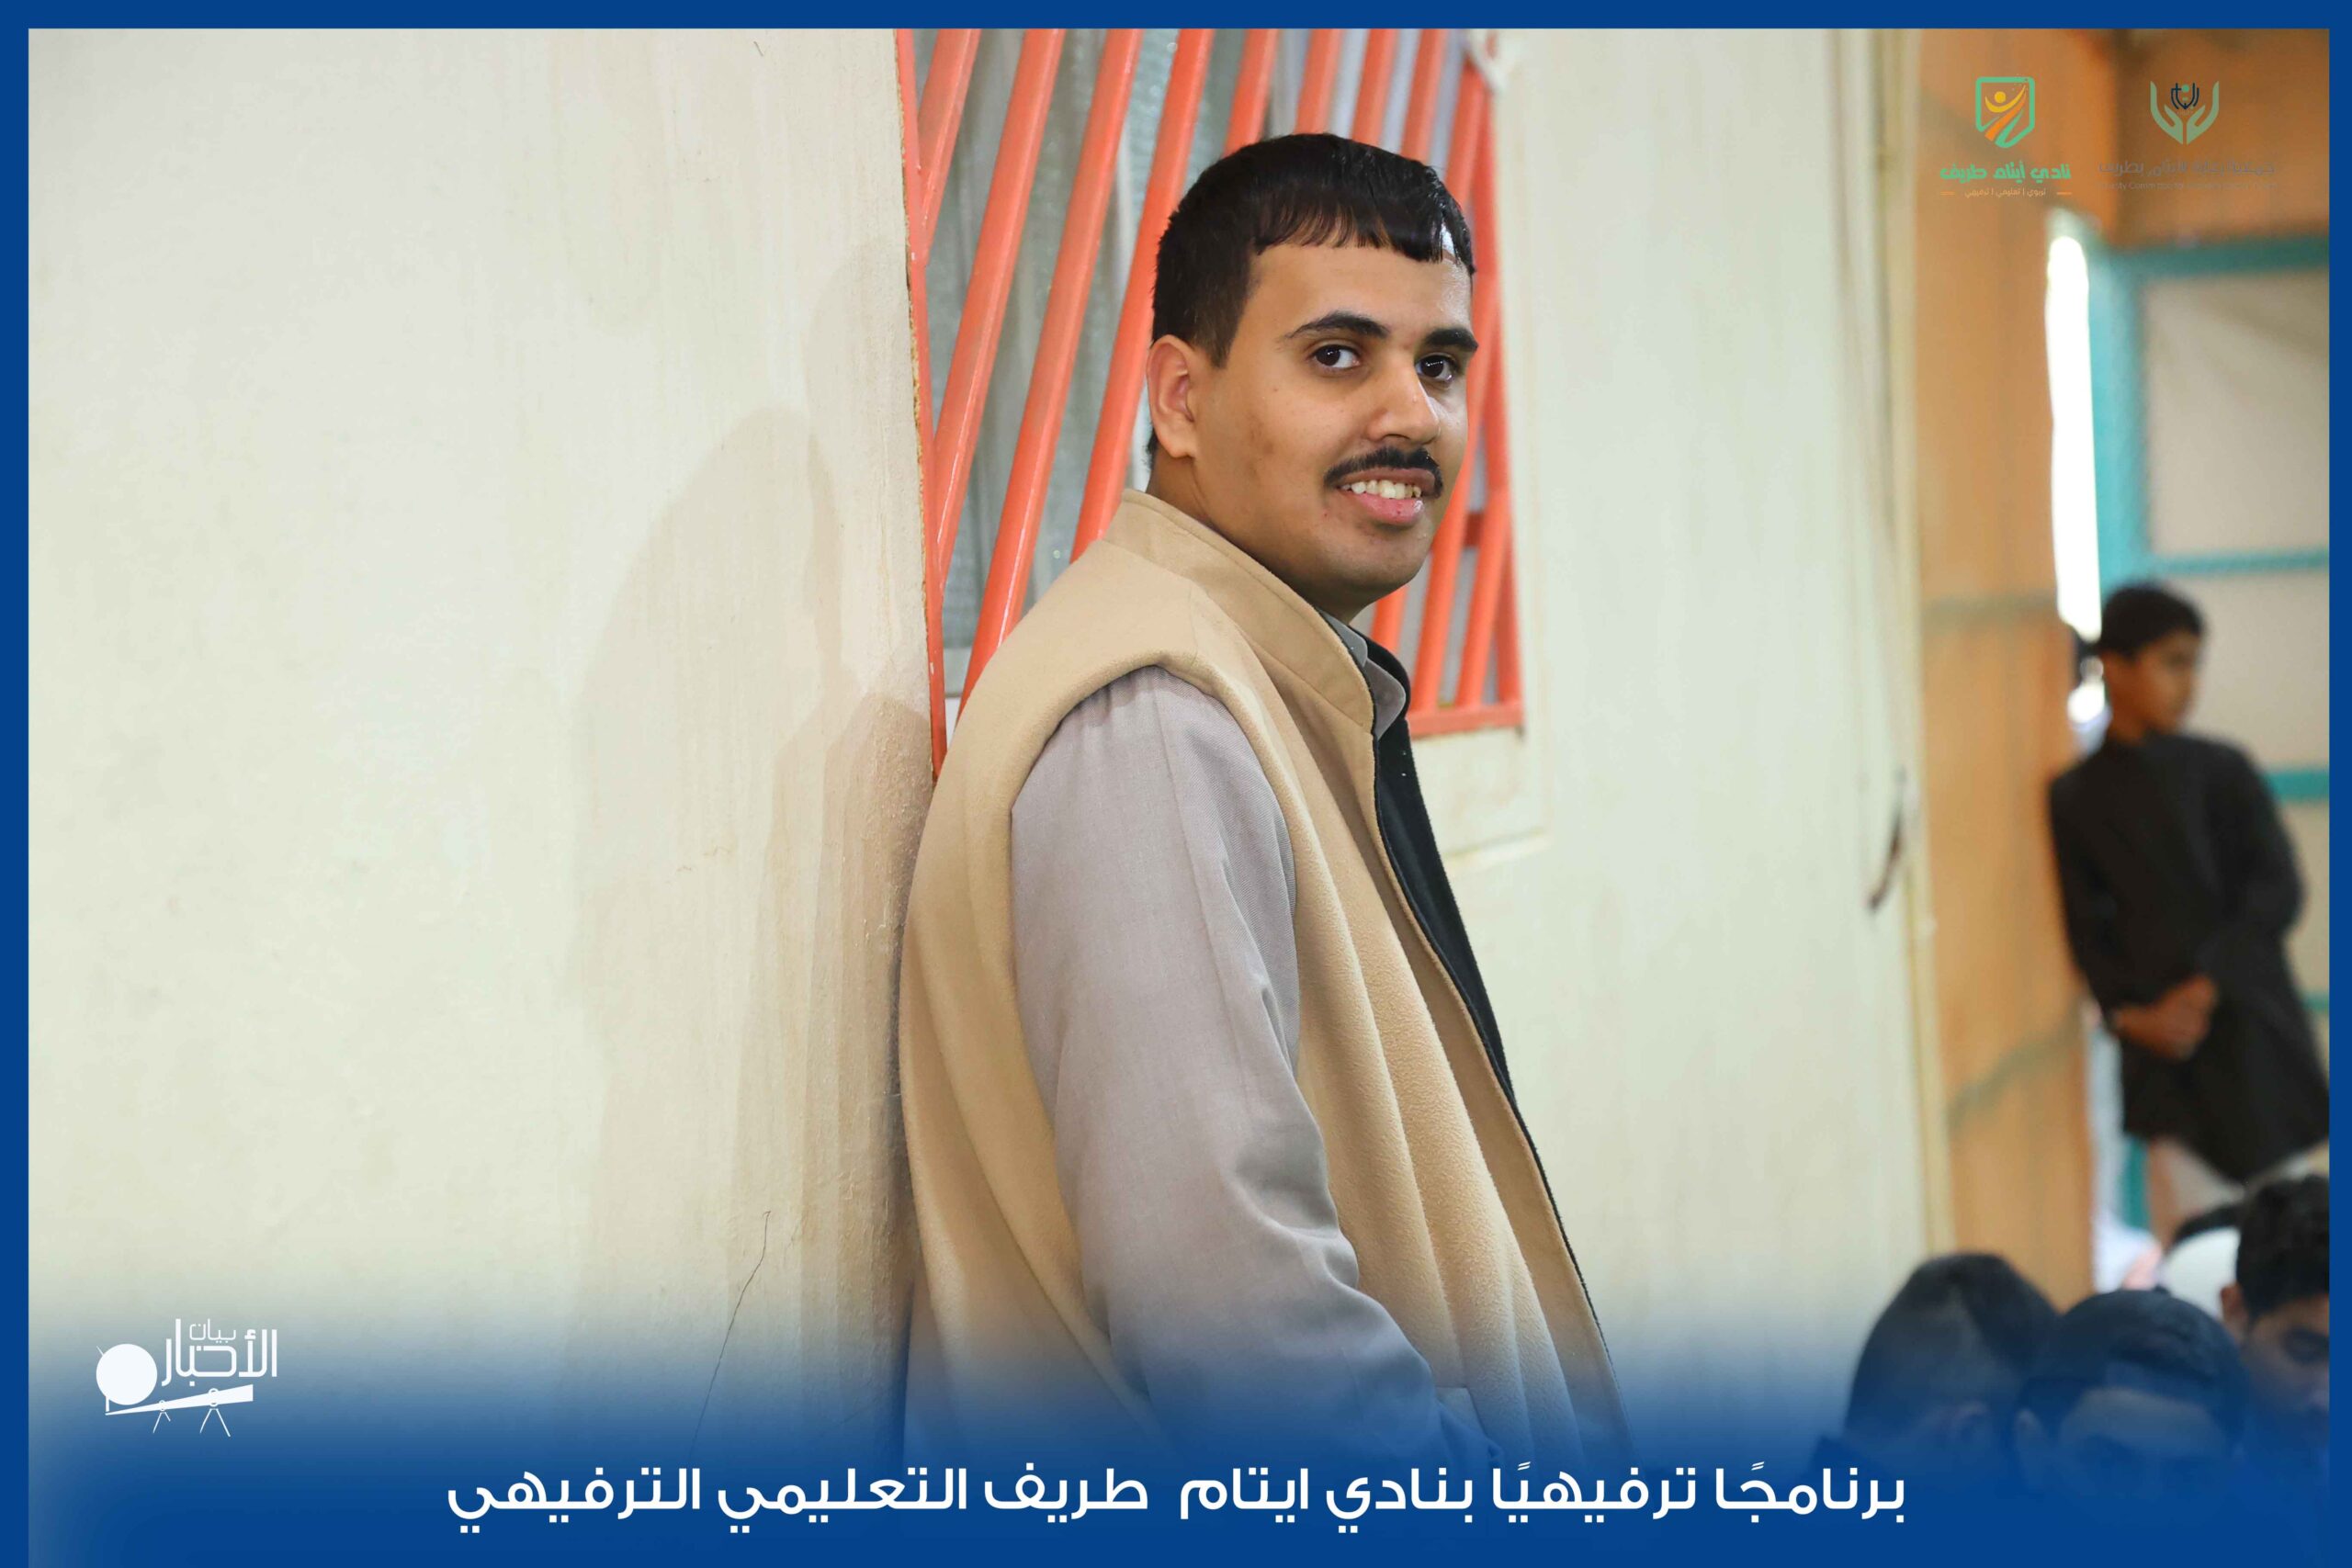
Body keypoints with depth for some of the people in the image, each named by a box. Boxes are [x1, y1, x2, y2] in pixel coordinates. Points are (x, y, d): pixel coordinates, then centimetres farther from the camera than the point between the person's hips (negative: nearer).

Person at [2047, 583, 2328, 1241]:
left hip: (2252, 1022, 0)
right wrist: (2129, 1012, -10)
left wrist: (2206, 987, -14)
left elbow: (2278, 891, -3)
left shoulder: (2221, 771, 2)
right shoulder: (2075, 797, 5)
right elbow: (2087, 928, 5)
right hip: (2161, 1041, 0)